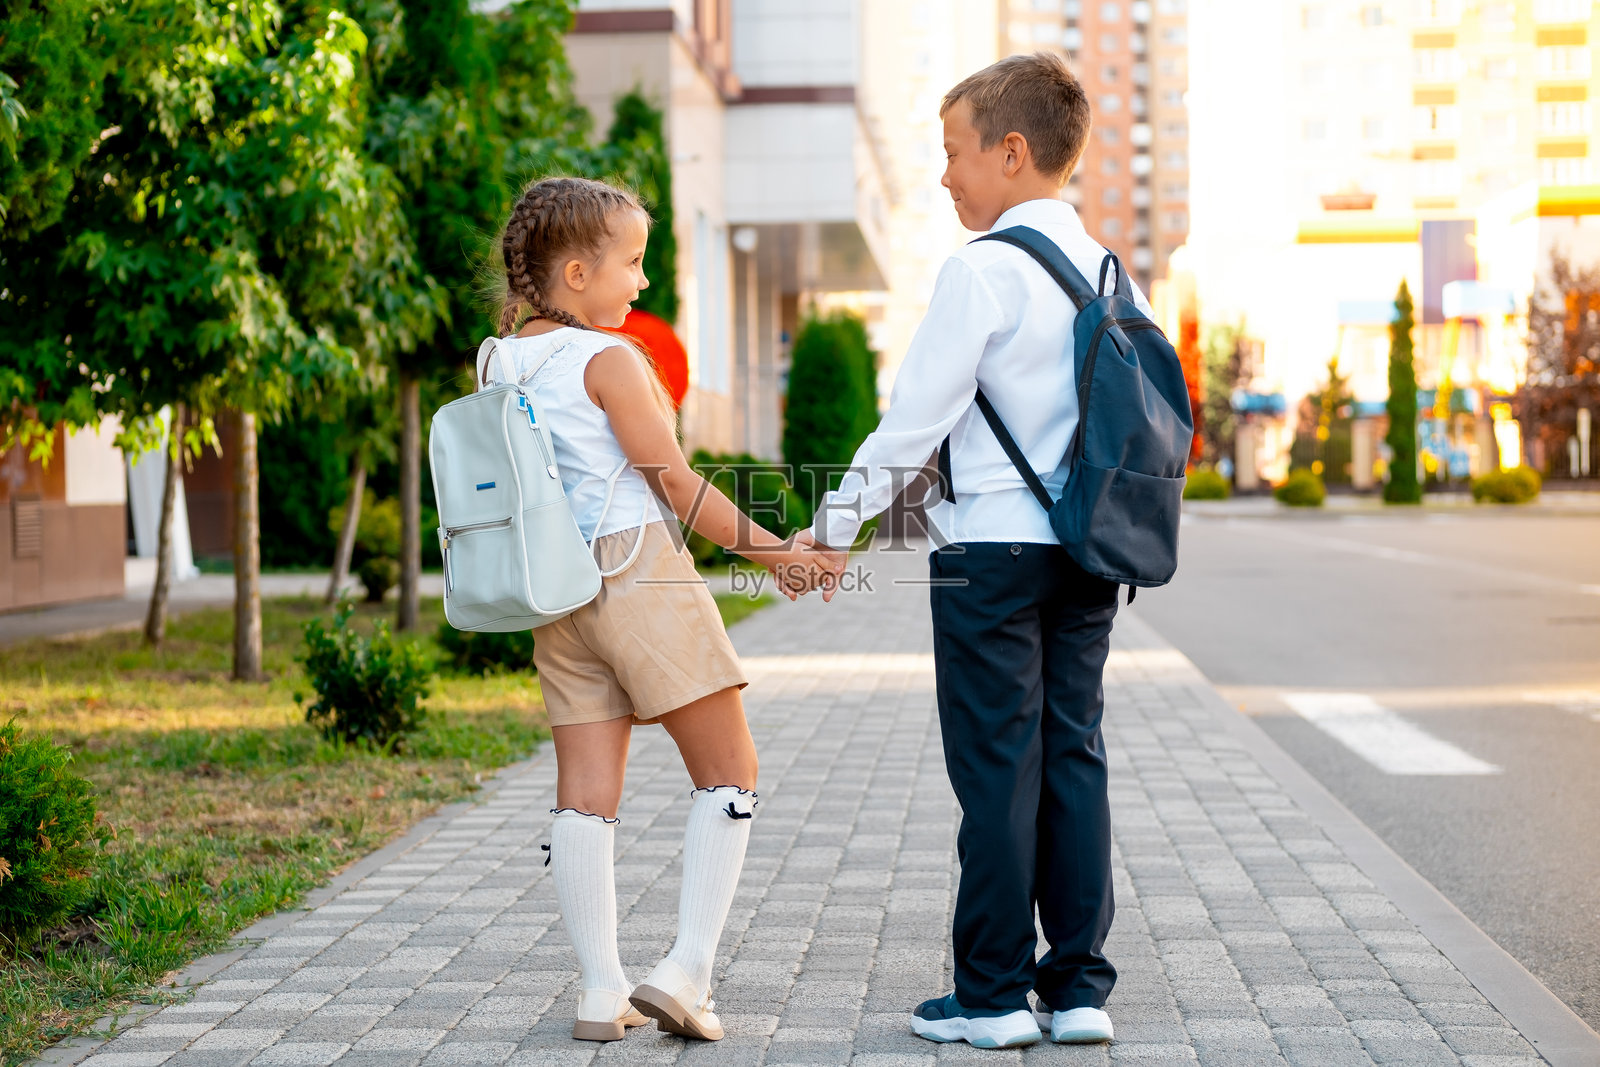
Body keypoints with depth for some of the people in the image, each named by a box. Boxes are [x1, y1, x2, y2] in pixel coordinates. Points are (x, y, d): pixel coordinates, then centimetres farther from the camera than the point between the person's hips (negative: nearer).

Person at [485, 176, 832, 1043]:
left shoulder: (503, 364, 11)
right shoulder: (608, 360, -11)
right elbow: (678, 488, -10)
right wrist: (775, 552, -2)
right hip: (642, 574, -7)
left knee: (585, 793, 6)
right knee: (728, 774, 3)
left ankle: (602, 990, 6)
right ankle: (685, 972, -5)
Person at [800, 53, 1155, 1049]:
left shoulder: (984, 269, -12)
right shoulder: (1104, 268, 10)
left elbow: (918, 415, -12)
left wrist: (834, 527, -4)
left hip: (992, 549, -7)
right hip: (1087, 552, 7)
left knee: (998, 768, -1)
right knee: (1074, 758, 9)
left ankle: (994, 996, 6)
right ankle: (1080, 990, 13)